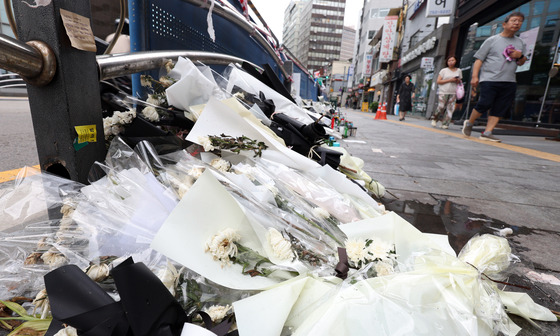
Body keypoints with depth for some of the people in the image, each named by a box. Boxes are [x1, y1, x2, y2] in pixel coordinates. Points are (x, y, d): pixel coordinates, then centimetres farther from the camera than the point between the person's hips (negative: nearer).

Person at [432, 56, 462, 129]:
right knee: (441, 108, -10)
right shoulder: (443, 70, 4)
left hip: (453, 93, 3)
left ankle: (445, 124, -2)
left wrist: (458, 81, -1)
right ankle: (435, 119, 14)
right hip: (443, 92, -3)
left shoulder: (459, 71, 15)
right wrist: (450, 80, -12)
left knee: (450, 109, -5)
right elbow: (438, 81, -4)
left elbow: (460, 81, 24)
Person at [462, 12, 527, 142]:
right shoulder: (492, 40, 5)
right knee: (485, 104, -16)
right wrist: (475, 76, -13)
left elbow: (521, 63, 24)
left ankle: (487, 133, -4)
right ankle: (469, 123, 8)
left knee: (500, 109, -4)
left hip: (509, 82, 5)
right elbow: (479, 59, 0)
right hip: (489, 79, -5)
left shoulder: (520, 42, 20)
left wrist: (520, 56, 1)